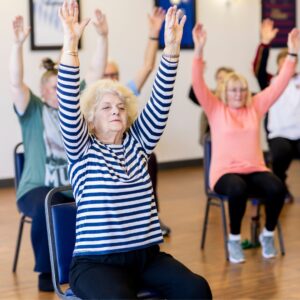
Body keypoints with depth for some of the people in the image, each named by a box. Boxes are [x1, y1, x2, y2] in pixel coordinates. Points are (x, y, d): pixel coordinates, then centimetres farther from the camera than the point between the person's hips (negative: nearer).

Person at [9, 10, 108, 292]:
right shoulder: (33, 111, 4)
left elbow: (96, 74, 6)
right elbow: (16, 83, -12)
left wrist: (102, 36, -5)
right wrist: (18, 44, -24)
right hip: (39, 187, -3)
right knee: (44, 209, -37)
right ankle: (46, 271, -16)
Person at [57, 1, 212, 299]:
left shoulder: (136, 143, 12)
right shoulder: (82, 150, 1)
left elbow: (159, 102, 3)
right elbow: (68, 105, -13)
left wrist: (172, 47, -8)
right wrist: (71, 43, -24)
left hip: (147, 255, 4)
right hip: (97, 262, -4)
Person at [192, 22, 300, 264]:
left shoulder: (256, 107, 12)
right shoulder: (216, 109, 5)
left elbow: (279, 84, 8)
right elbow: (198, 85, -9)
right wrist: (199, 50, -21)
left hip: (255, 169, 3)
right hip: (225, 172, -3)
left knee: (277, 188, -30)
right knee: (237, 189, -38)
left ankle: (268, 235, -3)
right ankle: (234, 239, -14)